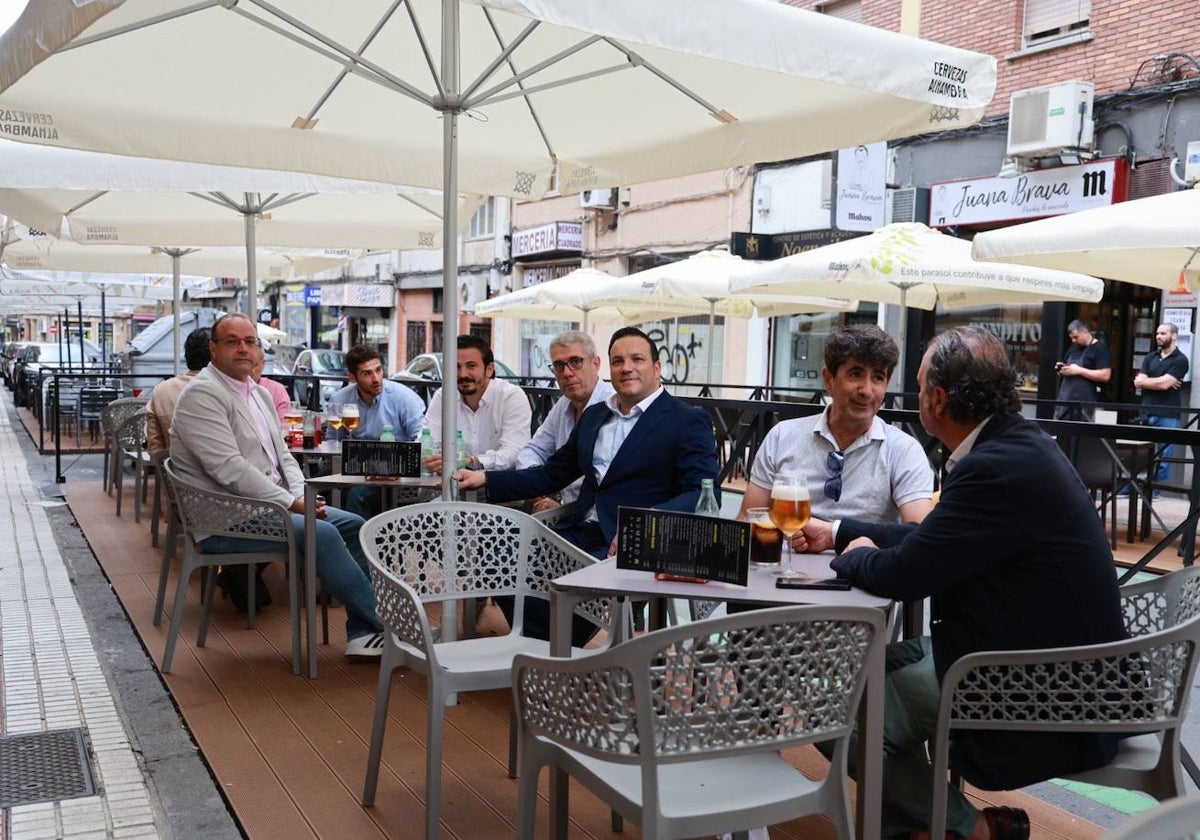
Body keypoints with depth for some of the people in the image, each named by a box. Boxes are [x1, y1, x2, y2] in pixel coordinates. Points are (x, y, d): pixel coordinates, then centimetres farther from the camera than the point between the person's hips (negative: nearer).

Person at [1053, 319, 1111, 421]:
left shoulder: (1100, 348, -6)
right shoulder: (1073, 347, 16)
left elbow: (1105, 375, -15)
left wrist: (1079, 370, -17)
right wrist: (1062, 369, 6)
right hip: (1065, 398, 7)